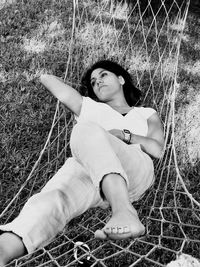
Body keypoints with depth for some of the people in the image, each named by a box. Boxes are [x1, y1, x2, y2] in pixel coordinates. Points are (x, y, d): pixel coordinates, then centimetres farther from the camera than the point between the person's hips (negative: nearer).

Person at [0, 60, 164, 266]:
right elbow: (45, 77, 37)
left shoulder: (147, 114, 33)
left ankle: (124, 211, -54)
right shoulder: (88, 107, 35)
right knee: (52, 198, -34)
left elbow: (157, 149, 11)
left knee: (87, 131, -33)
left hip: (135, 170, -1)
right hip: (85, 169, 2)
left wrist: (123, 135, 1)